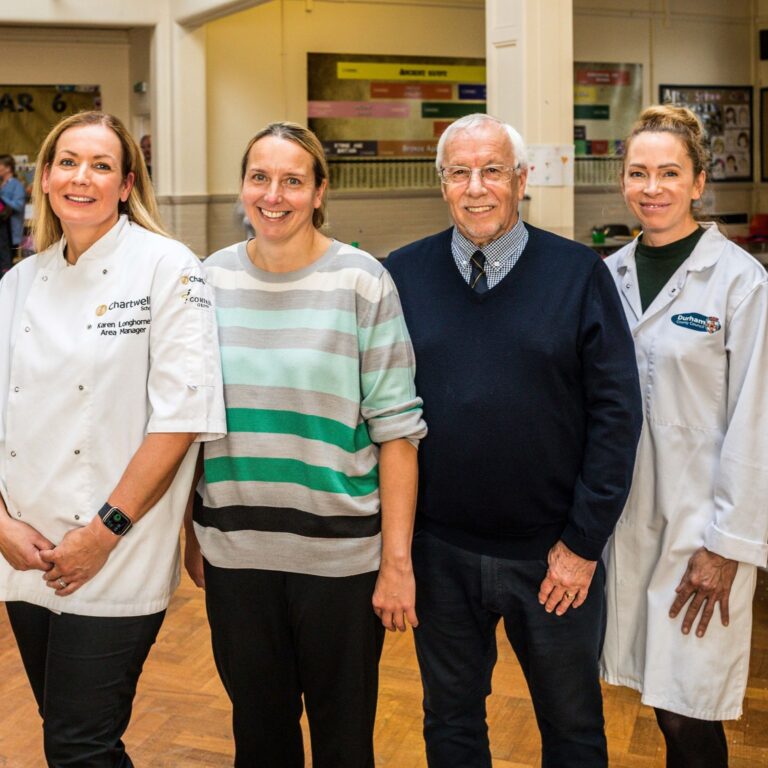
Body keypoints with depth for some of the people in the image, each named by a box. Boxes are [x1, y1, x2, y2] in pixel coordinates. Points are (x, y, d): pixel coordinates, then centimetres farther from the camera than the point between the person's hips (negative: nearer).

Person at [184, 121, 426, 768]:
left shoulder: (361, 280, -8)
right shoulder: (212, 279, 2)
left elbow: (395, 428, -9)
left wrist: (397, 559, -11)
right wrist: (191, 533, 8)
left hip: (339, 552, -3)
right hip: (234, 549, 3)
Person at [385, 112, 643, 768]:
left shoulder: (579, 273, -5)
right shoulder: (401, 275, -1)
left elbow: (616, 412, -6)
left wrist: (583, 543, -8)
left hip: (554, 557, -1)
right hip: (438, 551, 1)